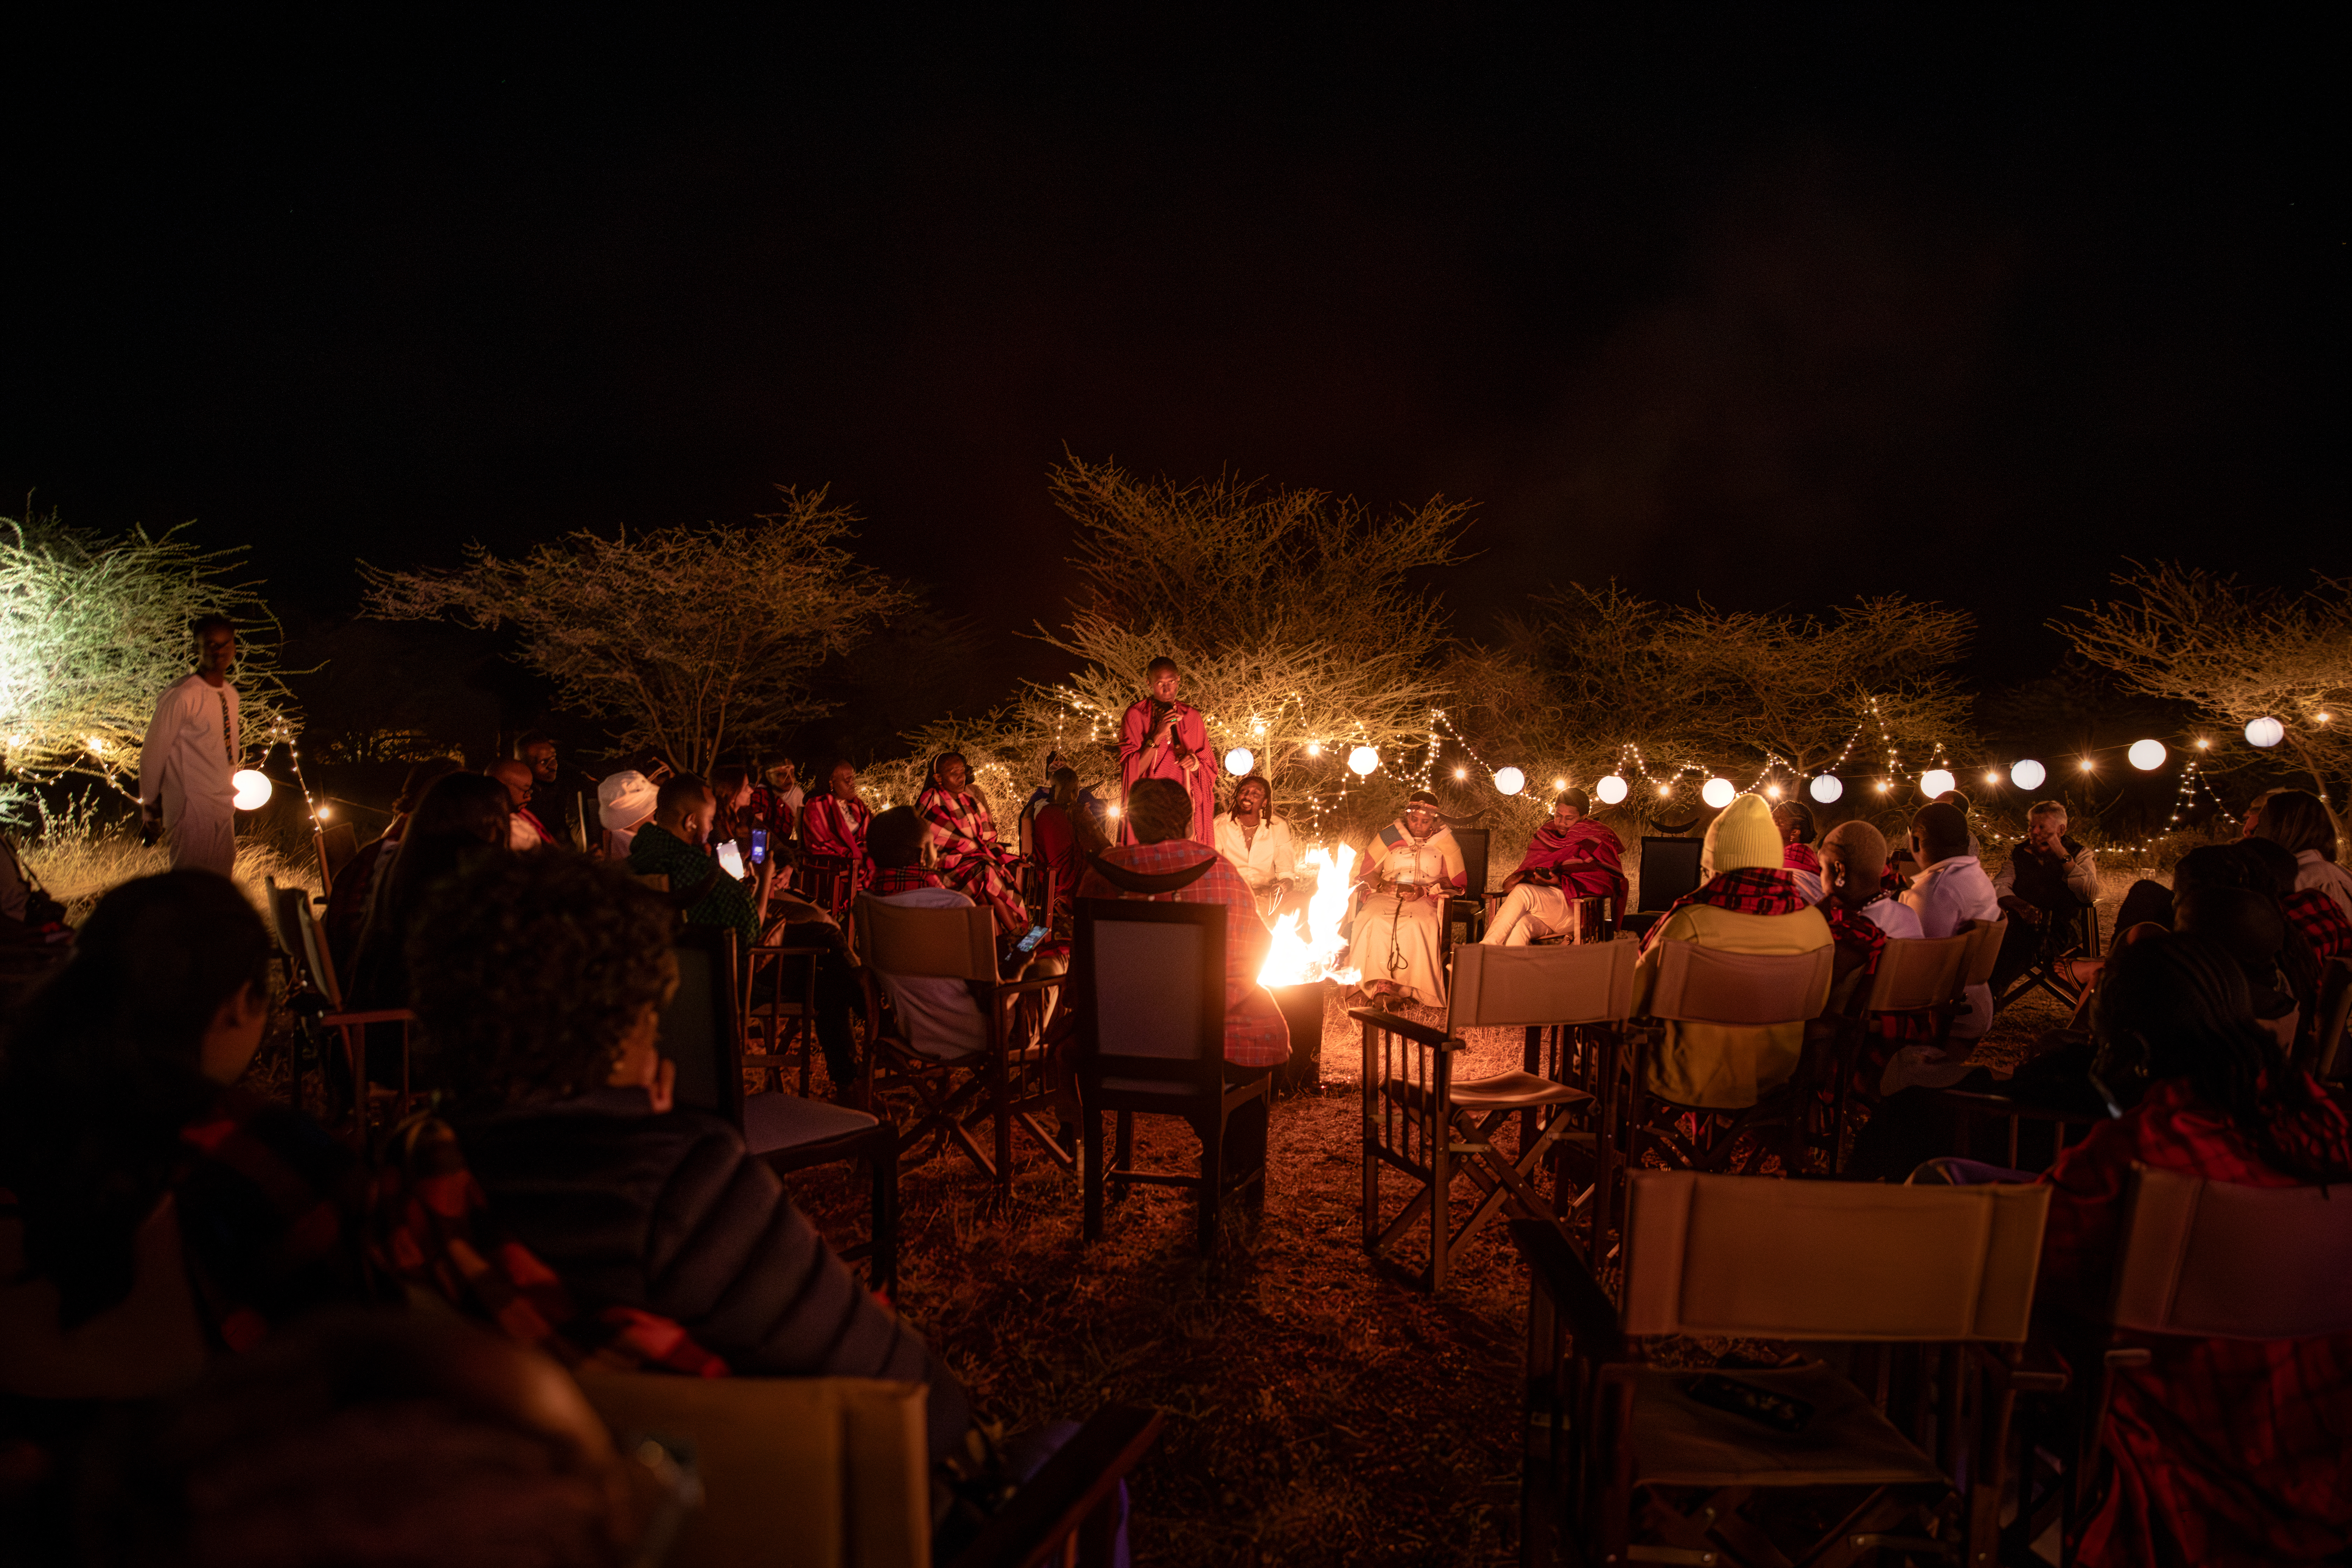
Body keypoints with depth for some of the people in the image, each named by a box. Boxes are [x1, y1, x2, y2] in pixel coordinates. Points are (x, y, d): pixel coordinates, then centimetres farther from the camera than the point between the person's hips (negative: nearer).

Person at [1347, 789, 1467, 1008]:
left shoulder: (1444, 840, 11)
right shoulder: (1389, 835, 14)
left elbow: (1455, 881, 7)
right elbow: (1367, 871, 13)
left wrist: (1424, 890, -10)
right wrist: (1383, 885, -9)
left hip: (1426, 899, -1)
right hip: (1387, 895, 1)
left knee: (1418, 924, -37)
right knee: (1373, 919, -34)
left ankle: (1410, 986, -33)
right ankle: (1374, 984, -32)